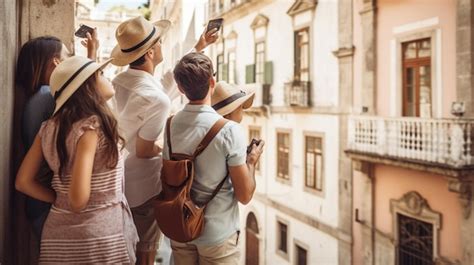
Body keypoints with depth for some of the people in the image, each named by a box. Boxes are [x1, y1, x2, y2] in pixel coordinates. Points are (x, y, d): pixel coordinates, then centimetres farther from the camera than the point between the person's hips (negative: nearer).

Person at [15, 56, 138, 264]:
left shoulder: (49, 127, 2)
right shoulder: (91, 125, -18)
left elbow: (23, 182, 4)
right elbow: (78, 198, -25)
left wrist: (59, 201, 7)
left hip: (57, 234, 6)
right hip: (99, 235, -6)